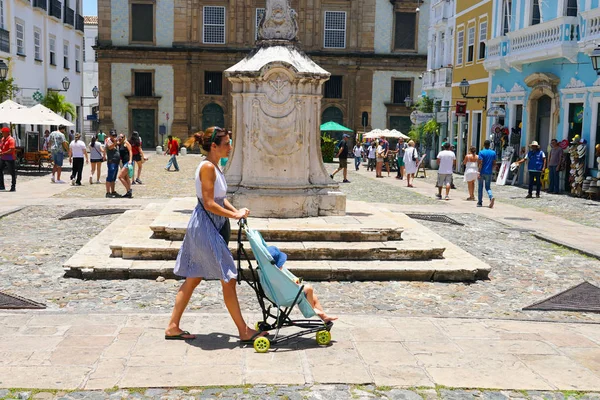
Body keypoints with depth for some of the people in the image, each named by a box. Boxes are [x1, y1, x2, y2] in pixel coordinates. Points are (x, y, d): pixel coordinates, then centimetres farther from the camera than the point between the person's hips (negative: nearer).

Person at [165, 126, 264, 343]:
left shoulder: (214, 166, 12)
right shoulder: (208, 167, -18)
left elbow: (220, 198, 18)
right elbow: (209, 204, -22)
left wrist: (236, 211, 4)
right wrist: (235, 215, -15)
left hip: (212, 227, 10)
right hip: (206, 228, -10)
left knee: (193, 279, 13)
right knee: (229, 279, -2)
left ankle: (173, 326, 20)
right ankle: (244, 331, 7)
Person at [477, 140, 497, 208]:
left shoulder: (481, 152, -9)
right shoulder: (493, 153, 5)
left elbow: (480, 163, -15)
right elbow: (494, 164, 6)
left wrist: (479, 172, -16)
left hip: (482, 172, -3)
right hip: (489, 173, 3)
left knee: (480, 188, 8)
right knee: (488, 187, 11)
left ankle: (480, 202, 12)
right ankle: (491, 197, -18)